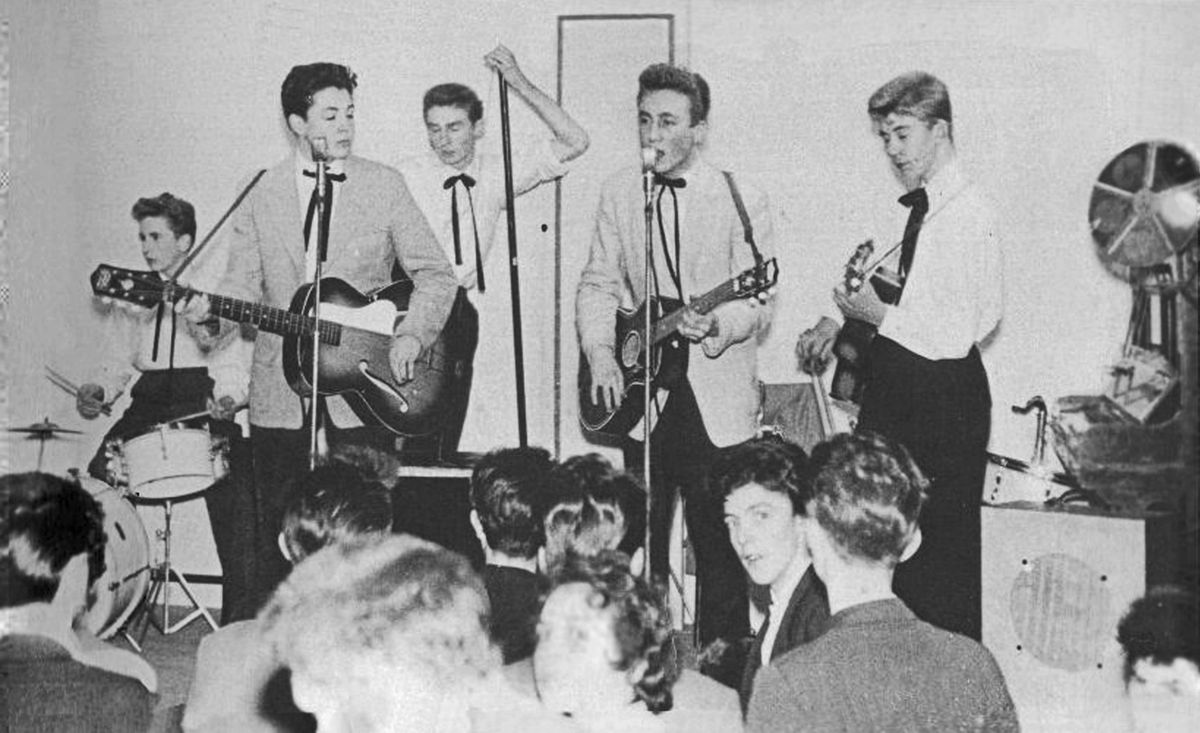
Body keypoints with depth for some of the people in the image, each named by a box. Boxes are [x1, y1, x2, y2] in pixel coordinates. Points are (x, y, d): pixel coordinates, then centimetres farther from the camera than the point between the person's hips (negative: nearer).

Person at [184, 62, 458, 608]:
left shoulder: (384, 186, 4)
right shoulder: (261, 194, 6)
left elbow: (434, 273, 4)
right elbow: (245, 283, 6)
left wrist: (412, 336, -11)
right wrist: (213, 309, -15)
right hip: (279, 393, 1)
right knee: (277, 535, 5)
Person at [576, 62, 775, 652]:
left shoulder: (741, 202, -7)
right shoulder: (619, 192, 5)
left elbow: (759, 303, -9)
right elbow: (599, 283, 8)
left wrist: (715, 327, -30)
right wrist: (600, 355, -7)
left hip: (717, 401, -3)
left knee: (719, 547, 0)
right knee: (640, 543, 8)